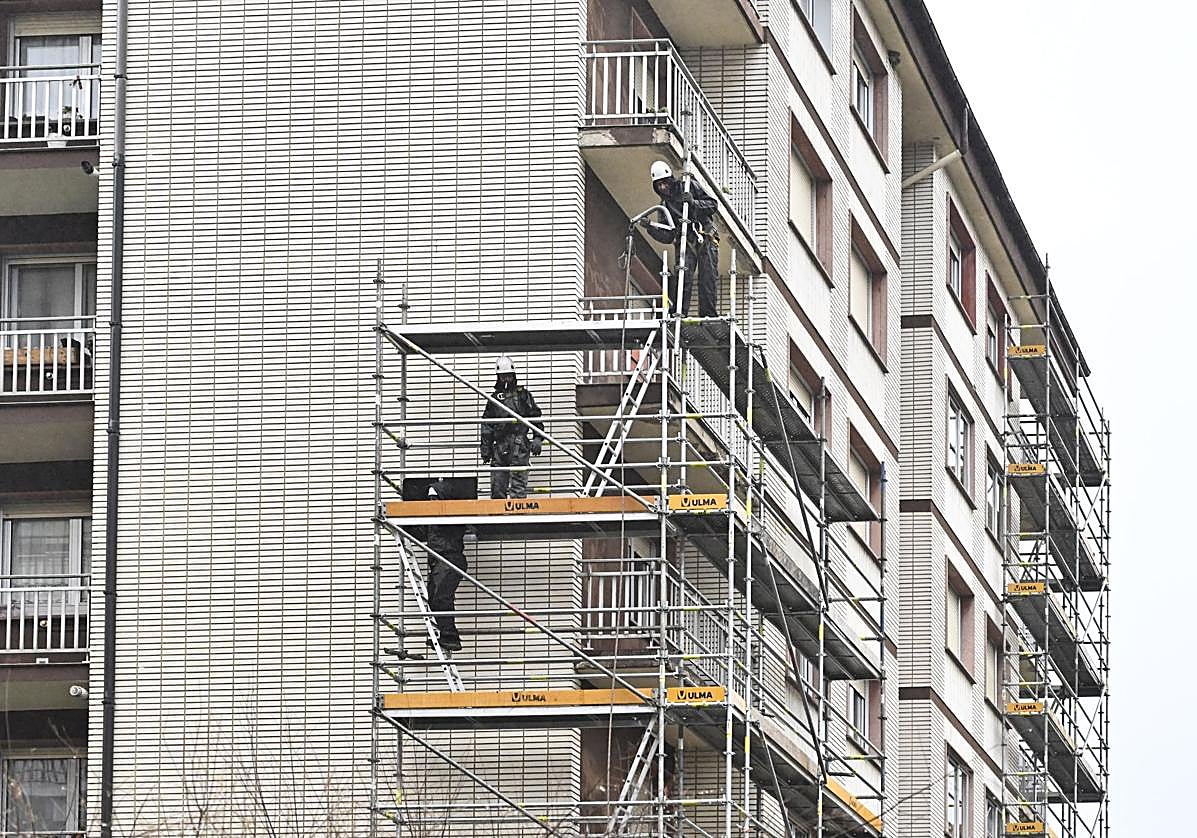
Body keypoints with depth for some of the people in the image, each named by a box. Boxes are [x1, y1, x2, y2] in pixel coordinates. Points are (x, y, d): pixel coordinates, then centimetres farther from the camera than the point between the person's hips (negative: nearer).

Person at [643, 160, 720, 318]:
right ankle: (677, 312, -22)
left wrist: (694, 203, -17)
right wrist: (650, 227, -9)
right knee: (682, 275, -18)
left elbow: (713, 206, -1)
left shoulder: (689, 187, 6)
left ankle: (708, 315, -7)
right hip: (685, 242, 2)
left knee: (708, 277, -9)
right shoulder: (665, 206, 14)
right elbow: (667, 237, 7)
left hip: (706, 238, -2)